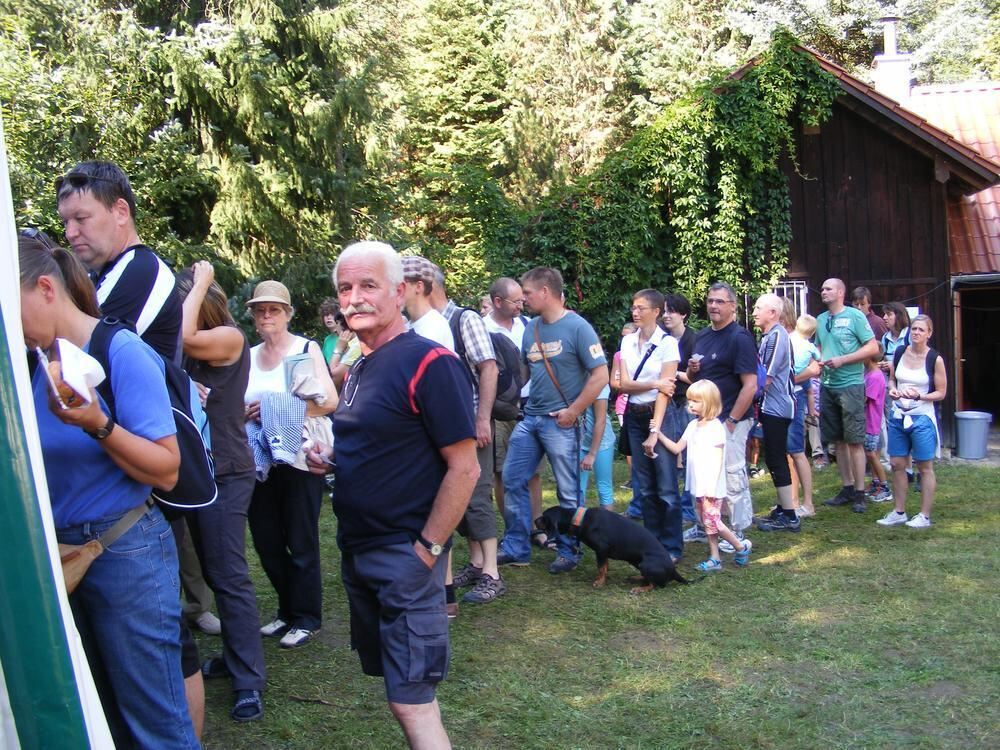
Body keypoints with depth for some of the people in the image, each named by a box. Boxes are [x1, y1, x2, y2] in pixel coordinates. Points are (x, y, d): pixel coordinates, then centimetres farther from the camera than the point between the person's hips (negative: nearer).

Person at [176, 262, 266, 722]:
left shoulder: (230, 338, -10)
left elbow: (184, 336, -26)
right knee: (214, 573, 14)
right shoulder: (190, 352, 11)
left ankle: (249, 680, -1)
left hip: (225, 473, -8)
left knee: (229, 576, -6)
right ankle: (235, 655, 27)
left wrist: (200, 285, -14)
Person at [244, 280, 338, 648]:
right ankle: (288, 610, 27)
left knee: (301, 542, 1)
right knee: (266, 540, 9)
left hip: (300, 456, -5)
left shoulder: (307, 348, -3)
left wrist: (280, 407, -19)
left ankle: (306, 617, 15)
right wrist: (245, 413, -5)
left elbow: (330, 400, -12)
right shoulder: (248, 356, 10)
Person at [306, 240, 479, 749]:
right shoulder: (360, 367, 11)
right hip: (357, 549, 9)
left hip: (406, 554, -9)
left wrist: (427, 549, -18)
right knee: (393, 682, 17)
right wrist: (330, 457, 3)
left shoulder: (428, 363, -16)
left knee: (410, 700, -7)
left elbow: (464, 468, -18)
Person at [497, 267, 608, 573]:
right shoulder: (531, 327, 9)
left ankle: (569, 551, 18)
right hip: (529, 418, 7)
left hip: (560, 421, -7)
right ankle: (516, 548, 18)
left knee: (568, 491, 4)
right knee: (512, 481, 8)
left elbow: (601, 375, -14)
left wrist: (573, 411, -14)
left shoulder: (577, 327, -11)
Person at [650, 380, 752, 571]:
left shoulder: (715, 427, -13)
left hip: (711, 486, -8)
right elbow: (677, 448, 10)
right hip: (698, 485, 8)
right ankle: (714, 559, 18)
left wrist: (711, 487, -17)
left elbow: (718, 459, -14)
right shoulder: (693, 425, 9)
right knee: (706, 522, 11)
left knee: (712, 521, -7)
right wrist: (659, 434, -1)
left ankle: (742, 546, 11)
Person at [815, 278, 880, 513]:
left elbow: (873, 347, -10)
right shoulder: (821, 319, 13)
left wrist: (842, 360, -16)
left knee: (854, 441, -4)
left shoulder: (855, 316, -6)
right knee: (838, 440, 10)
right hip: (828, 386, 6)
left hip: (851, 385, -6)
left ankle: (860, 493, 1)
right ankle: (847, 488, 19)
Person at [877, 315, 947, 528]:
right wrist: (892, 389, -3)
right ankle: (899, 512, 20)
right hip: (898, 416, 5)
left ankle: (924, 516, 11)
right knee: (897, 465, 8)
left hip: (922, 417, -5)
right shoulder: (900, 353, 4)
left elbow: (941, 393, -5)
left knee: (925, 467, 4)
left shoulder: (935, 359, -8)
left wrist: (920, 396, -20)